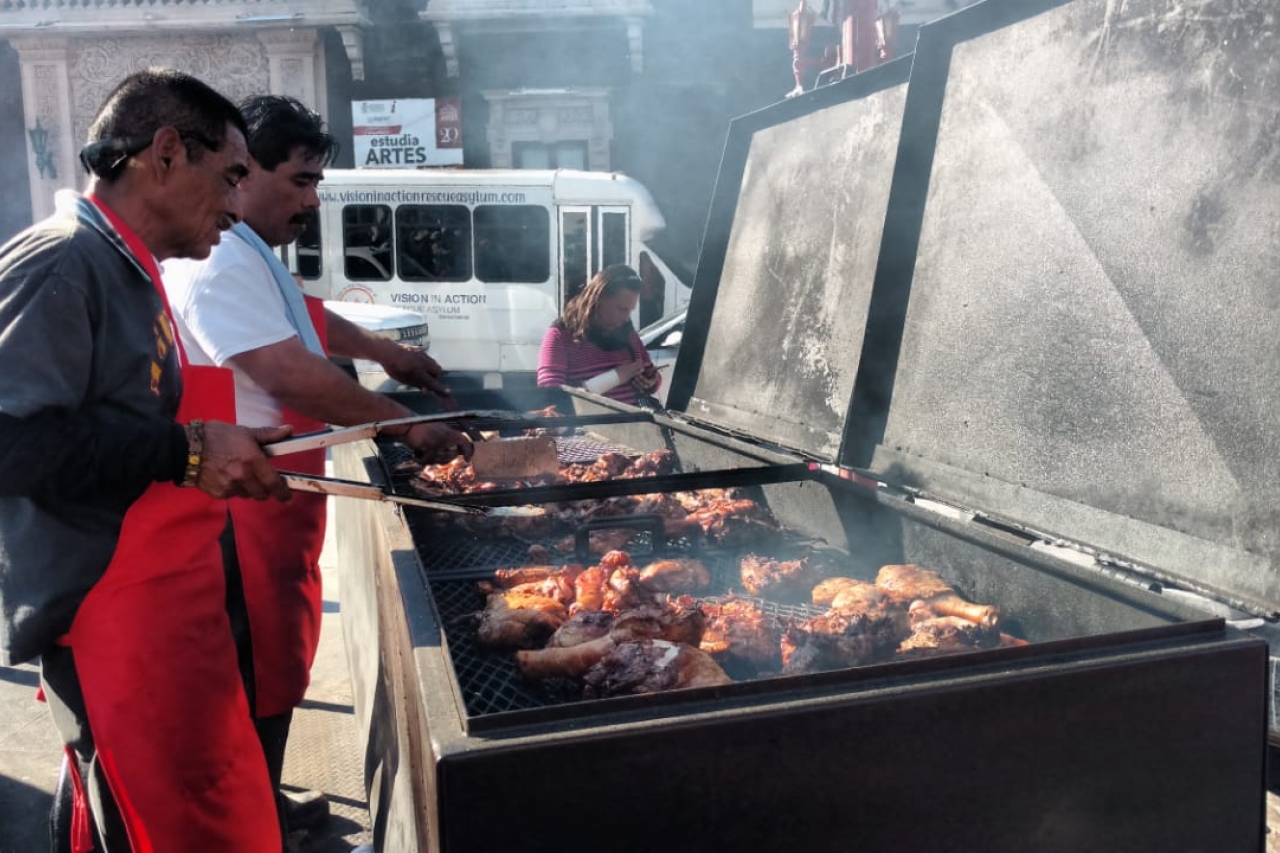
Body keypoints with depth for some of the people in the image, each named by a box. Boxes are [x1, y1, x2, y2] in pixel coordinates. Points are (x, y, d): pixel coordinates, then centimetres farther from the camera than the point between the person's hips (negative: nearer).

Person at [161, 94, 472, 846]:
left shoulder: (251, 254, 13)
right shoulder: (220, 262, -23)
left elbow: (297, 315, 30)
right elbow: (292, 374, -30)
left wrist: (384, 350, 22)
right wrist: (409, 426, -24)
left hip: (275, 500, 11)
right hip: (244, 507, -11)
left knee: (280, 661, 21)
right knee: (260, 675, 3)